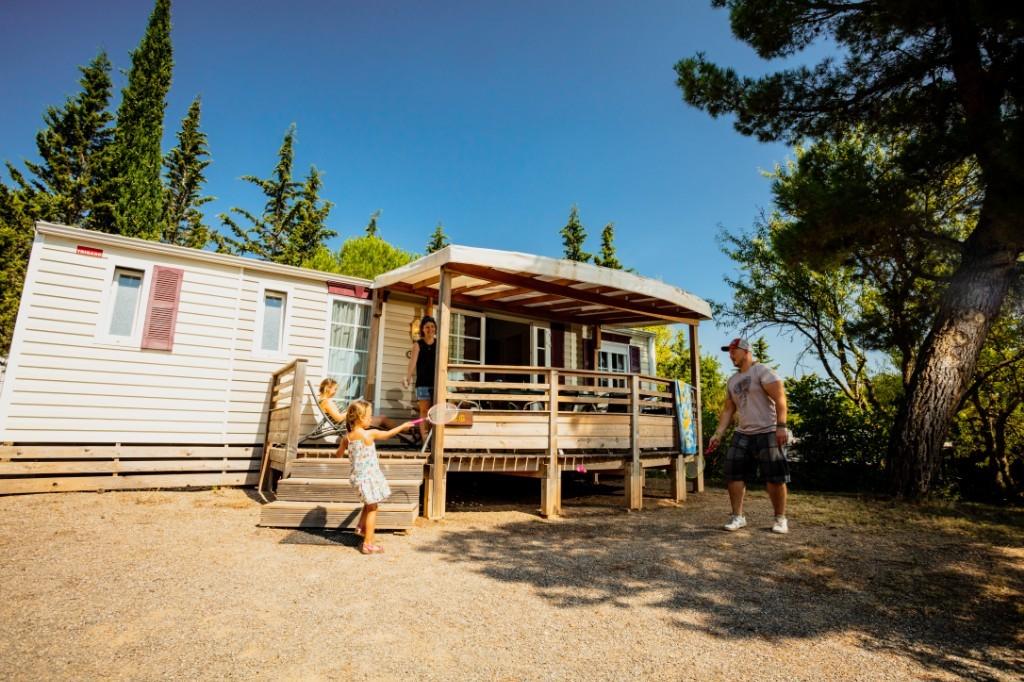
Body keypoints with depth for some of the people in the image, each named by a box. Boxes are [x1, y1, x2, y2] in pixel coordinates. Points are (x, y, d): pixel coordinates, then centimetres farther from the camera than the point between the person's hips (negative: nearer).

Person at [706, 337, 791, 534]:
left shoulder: (763, 372, -6)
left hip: (768, 433, -6)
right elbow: (728, 409, 15)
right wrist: (718, 434, 8)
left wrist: (781, 426, -23)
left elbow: (780, 399, -14)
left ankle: (780, 519, 16)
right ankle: (738, 516, 10)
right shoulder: (732, 380, 14)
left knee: (775, 477, 1)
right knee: (734, 474, 0)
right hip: (743, 434, 7)